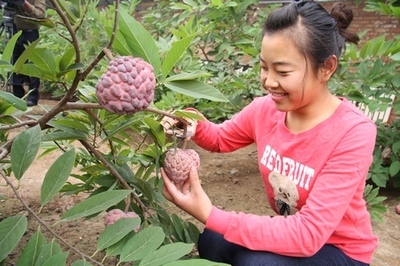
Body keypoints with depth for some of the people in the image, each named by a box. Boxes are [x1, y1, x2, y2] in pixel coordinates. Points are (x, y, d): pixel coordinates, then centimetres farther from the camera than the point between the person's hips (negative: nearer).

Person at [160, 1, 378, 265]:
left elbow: (309, 234, -33)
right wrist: (194, 124, -18)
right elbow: (221, 138, 6)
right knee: (211, 243, -17)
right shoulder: (266, 109, -13)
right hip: (289, 231, 4)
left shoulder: (353, 133, -29)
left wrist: (210, 215, -39)